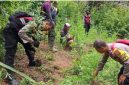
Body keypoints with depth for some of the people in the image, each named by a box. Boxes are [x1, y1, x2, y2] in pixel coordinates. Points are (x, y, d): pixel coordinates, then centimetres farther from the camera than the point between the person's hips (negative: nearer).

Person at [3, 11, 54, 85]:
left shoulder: (38, 25, 2)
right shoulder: (34, 24, -28)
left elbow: (29, 34, 10)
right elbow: (21, 33, -34)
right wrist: (32, 41, -29)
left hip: (18, 31, 10)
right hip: (10, 31, -10)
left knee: (28, 46, 15)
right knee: (11, 52, -12)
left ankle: (32, 62, 34)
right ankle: (9, 75, -10)